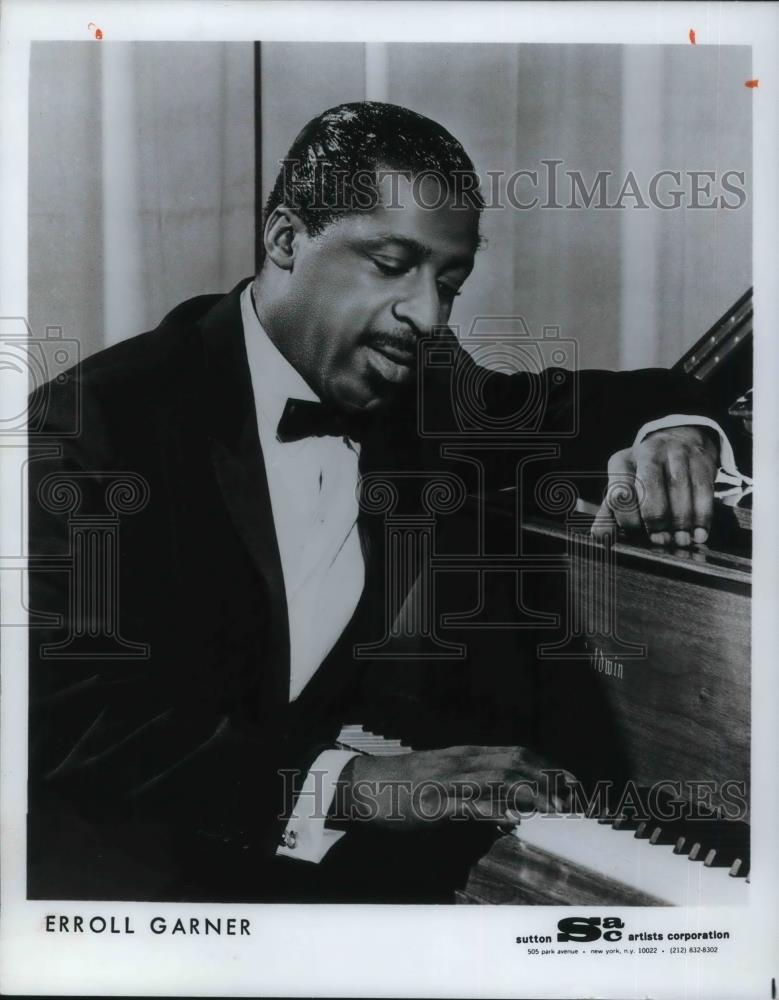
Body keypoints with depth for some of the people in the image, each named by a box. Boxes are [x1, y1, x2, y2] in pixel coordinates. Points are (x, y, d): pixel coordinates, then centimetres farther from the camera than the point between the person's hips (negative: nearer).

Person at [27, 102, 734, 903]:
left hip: (310, 837, 4)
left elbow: (546, 408, 14)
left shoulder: (407, 390, 0)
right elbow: (63, 718, -21)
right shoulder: (101, 416, -16)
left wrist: (673, 429, -9)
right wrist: (339, 785, -31)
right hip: (115, 848, -3)